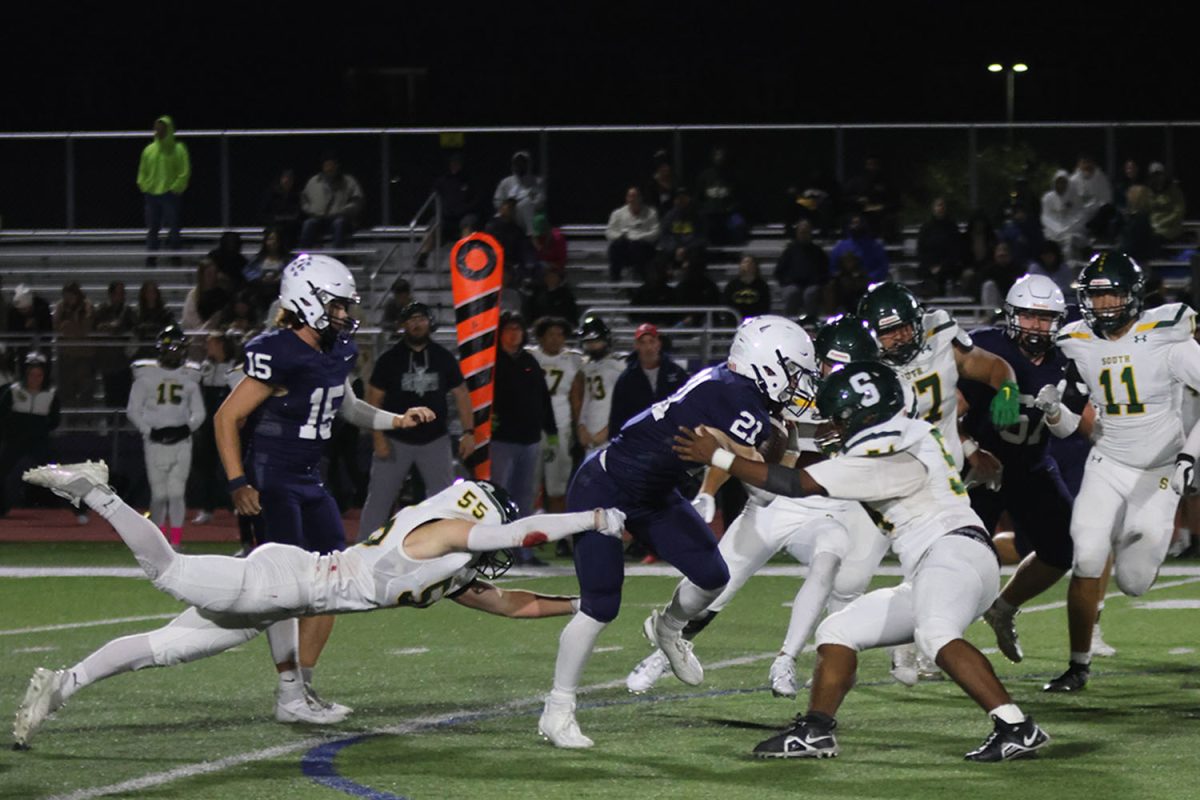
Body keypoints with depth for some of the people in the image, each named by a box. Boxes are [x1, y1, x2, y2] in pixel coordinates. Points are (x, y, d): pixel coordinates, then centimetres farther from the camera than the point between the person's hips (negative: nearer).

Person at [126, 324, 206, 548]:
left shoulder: (189, 376, 11)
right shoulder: (146, 374, 4)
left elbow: (198, 412, 14)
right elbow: (133, 410, 5)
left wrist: (187, 427, -6)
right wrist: (149, 431, -9)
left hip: (182, 443, 1)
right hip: (155, 442, -1)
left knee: (177, 493, -5)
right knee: (159, 494, -3)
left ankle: (176, 542, -2)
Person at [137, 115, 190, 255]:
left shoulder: (178, 149, -3)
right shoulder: (149, 150, 10)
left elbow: (185, 172, -5)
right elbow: (142, 171, 16)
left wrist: (175, 189, -11)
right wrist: (143, 187, 5)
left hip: (171, 196, -4)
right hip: (151, 195, 4)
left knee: (173, 230, -3)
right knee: (152, 230, 6)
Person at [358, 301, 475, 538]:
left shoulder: (444, 358, 4)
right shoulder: (390, 359, -2)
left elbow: (461, 394, 7)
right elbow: (374, 400, -2)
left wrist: (468, 432, -3)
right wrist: (378, 437, -11)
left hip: (435, 440, 2)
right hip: (396, 441, -2)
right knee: (379, 498, -1)